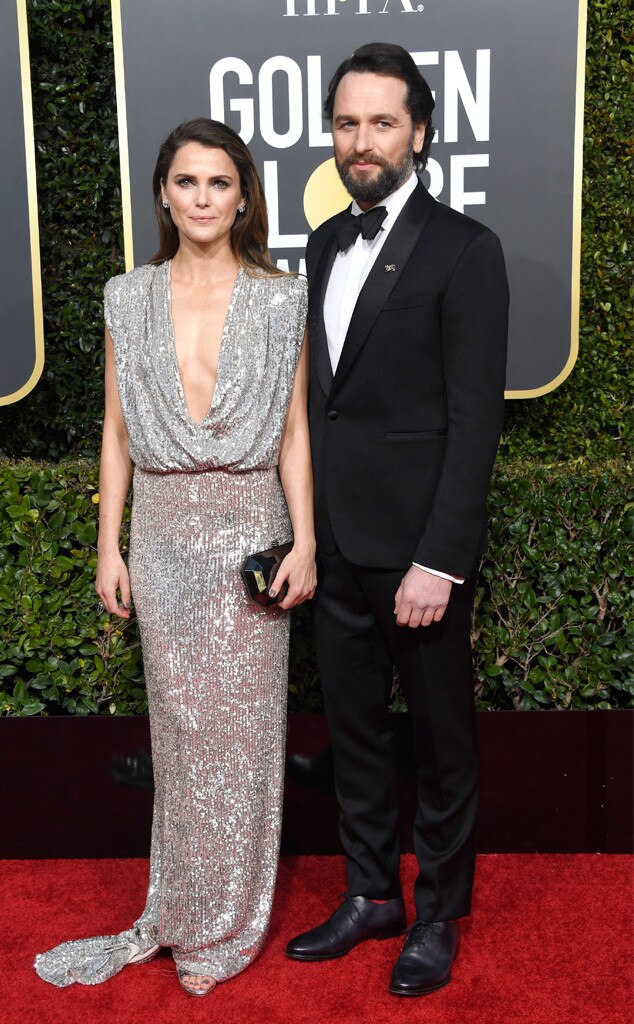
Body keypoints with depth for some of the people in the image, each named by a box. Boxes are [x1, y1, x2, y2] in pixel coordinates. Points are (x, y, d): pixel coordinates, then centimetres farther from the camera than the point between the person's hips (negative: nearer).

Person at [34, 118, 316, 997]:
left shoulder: (281, 300, 1)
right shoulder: (130, 300, 6)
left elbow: (293, 429, 0)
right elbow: (117, 430, 7)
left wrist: (304, 540, -7)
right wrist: (109, 545, 4)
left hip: (249, 532, -1)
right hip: (163, 535, 2)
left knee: (240, 723, 6)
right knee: (179, 722, 10)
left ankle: (222, 924, 24)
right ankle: (185, 910, 29)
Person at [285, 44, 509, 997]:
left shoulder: (464, 249, -9)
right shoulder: (326, 244, 12)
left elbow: (475, 418, -14)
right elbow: (321, 391, 13)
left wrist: (438, 560, -18)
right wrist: (304, 525, 10)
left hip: (416, 544, -6)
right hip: (337, 540, 6)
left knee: (440, 738, 10)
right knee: (354, 725, 16)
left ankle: (439, 918, 29)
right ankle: (371, 894, 35)